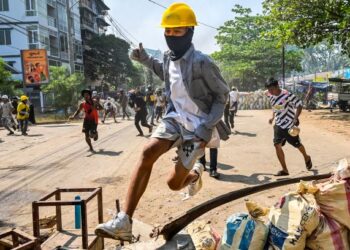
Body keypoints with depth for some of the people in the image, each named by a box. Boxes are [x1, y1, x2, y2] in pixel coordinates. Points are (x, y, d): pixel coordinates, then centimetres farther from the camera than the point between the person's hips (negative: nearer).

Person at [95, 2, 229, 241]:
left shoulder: (201, 63, -19)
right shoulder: (169, 58, 2)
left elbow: (222, 93, -9)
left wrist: (207, 127, -18)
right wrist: (146, 60, 13)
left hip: (197, 125, -5)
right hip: (175, 118, 5)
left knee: (174, 183, -2)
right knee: (147, 153, -23)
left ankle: (195, 173, 38)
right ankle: (124, 222, -23)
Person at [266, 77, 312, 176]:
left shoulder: (286, 95, -21)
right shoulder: (271, 96, -1)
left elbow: (299, 105, -19)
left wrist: (296, 118, -29)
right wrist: (273, 118, 8)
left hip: (289, 124, -5)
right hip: (278, 124, 5)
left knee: (297, 144, 12)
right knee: (277, 145, -8)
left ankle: (307, 158, 45)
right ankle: (284, 170, 0)